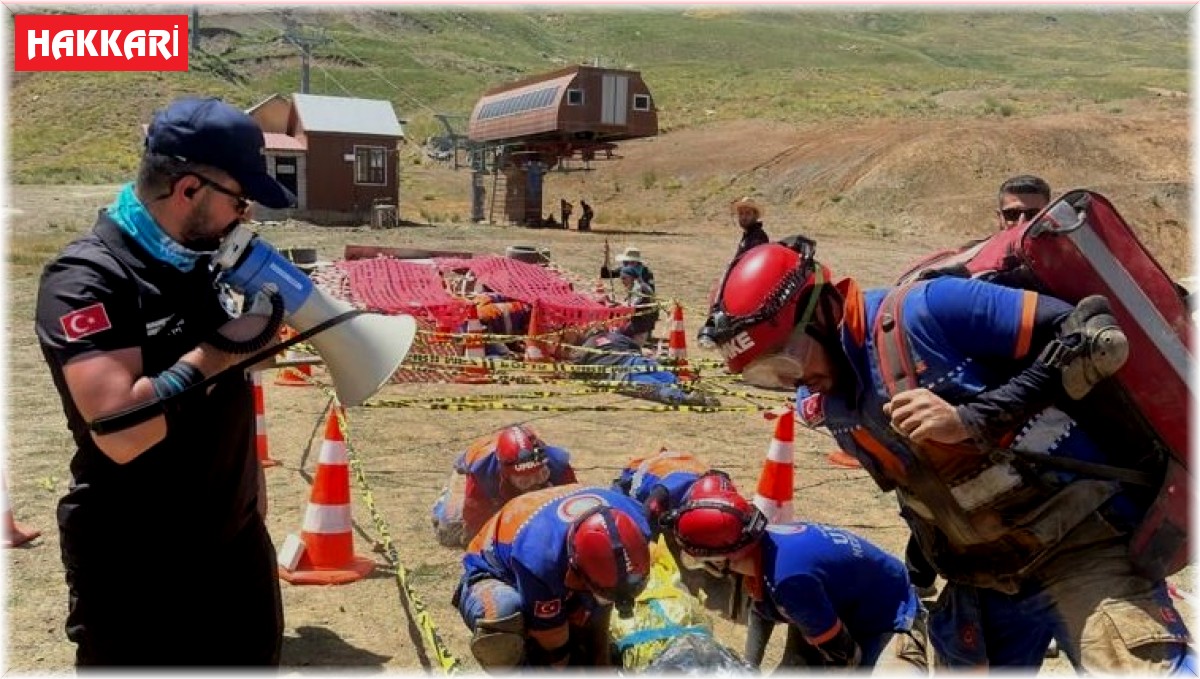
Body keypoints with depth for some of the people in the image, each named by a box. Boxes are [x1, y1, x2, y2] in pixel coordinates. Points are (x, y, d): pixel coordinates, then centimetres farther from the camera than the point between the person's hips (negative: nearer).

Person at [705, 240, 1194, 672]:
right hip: (982, 581, 7)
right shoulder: (833, 410, 4)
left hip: (1079, 545, -7)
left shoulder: (928, 313, -20)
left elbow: (1090, 336, -22)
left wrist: (972, 419, -28)